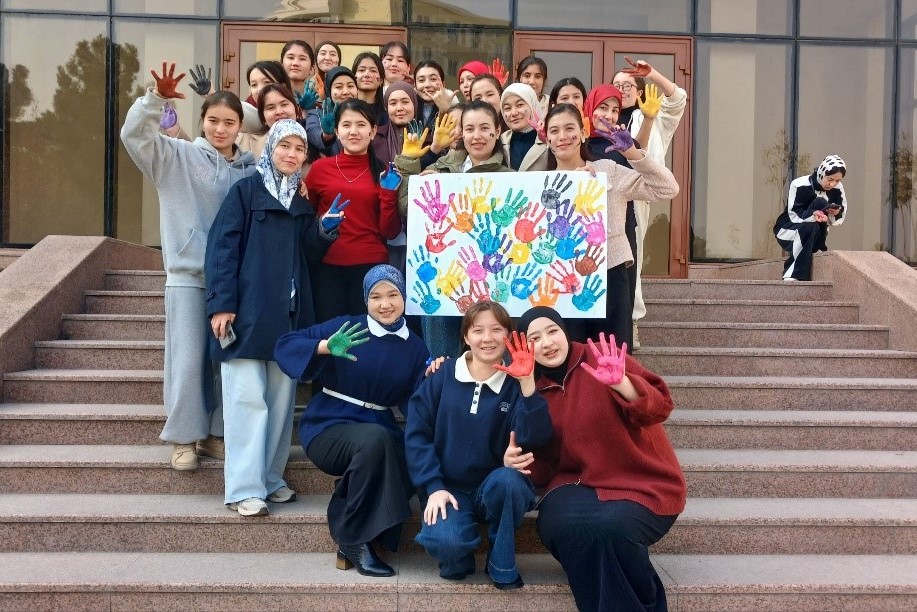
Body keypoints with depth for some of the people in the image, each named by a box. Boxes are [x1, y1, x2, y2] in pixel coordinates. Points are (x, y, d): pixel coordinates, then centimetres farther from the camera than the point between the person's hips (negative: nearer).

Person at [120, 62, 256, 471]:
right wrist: (157, 98, -23)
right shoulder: (179, 156, 1)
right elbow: (134, 134, -12)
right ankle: (184, 437, 11)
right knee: (188, 358, -3)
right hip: (188, 272, -3)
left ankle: (215, 433, 22)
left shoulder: (250, 168, 8)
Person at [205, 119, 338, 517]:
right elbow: (221, 248, -7)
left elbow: (307, 257, 16)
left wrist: (324, 231, -3)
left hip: (290, 315, 5)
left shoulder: (303, 202, 17)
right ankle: (244, 488, -2)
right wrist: (221, 303, -15)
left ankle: (271, 478, 17)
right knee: (248, 397, -6)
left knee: (282, 399, 7)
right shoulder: (245, 191, 1)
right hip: (248, 312, -5)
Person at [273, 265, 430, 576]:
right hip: (329, 426, -4)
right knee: (375, 439, -36)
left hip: (380, 430, 4)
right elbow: (285, 345, -11)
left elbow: (412, 404, 4)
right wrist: (326, 347, -27)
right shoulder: (347, 326, -5)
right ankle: (354, 540, -19)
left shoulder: (415, 347, 6)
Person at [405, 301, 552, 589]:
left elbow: (535, 438, -19)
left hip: (497, 487, 1)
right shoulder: (443, 376, 0)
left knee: (506, 480, -35)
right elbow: (416, 433, -3)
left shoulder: (515, 383, -3)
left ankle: (502, 565, -8)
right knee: (443, 541, -31)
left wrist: (527, 383, -28)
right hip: (449, 488, 0)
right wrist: (433, 487, -12)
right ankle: (458, 558, 8)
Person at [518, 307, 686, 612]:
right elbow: (544, 468, 10)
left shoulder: (601, 359, -7)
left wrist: (620, 382, -35)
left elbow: (659, 407, -17)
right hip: (579, 483, 3)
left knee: (610, 526, -33)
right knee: (554, 524, -29)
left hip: (644, 485, -3)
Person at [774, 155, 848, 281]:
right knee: (810, 227, -35)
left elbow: (838, 220, -4)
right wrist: (813, 215, -41)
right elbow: (794, 215, -21)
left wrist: (836, 213, -28)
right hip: (787, 230, -4)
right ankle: (792, 274, -32)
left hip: (814, 236, 4)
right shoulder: (799, 185, -17)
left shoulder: (837, 189, -6)